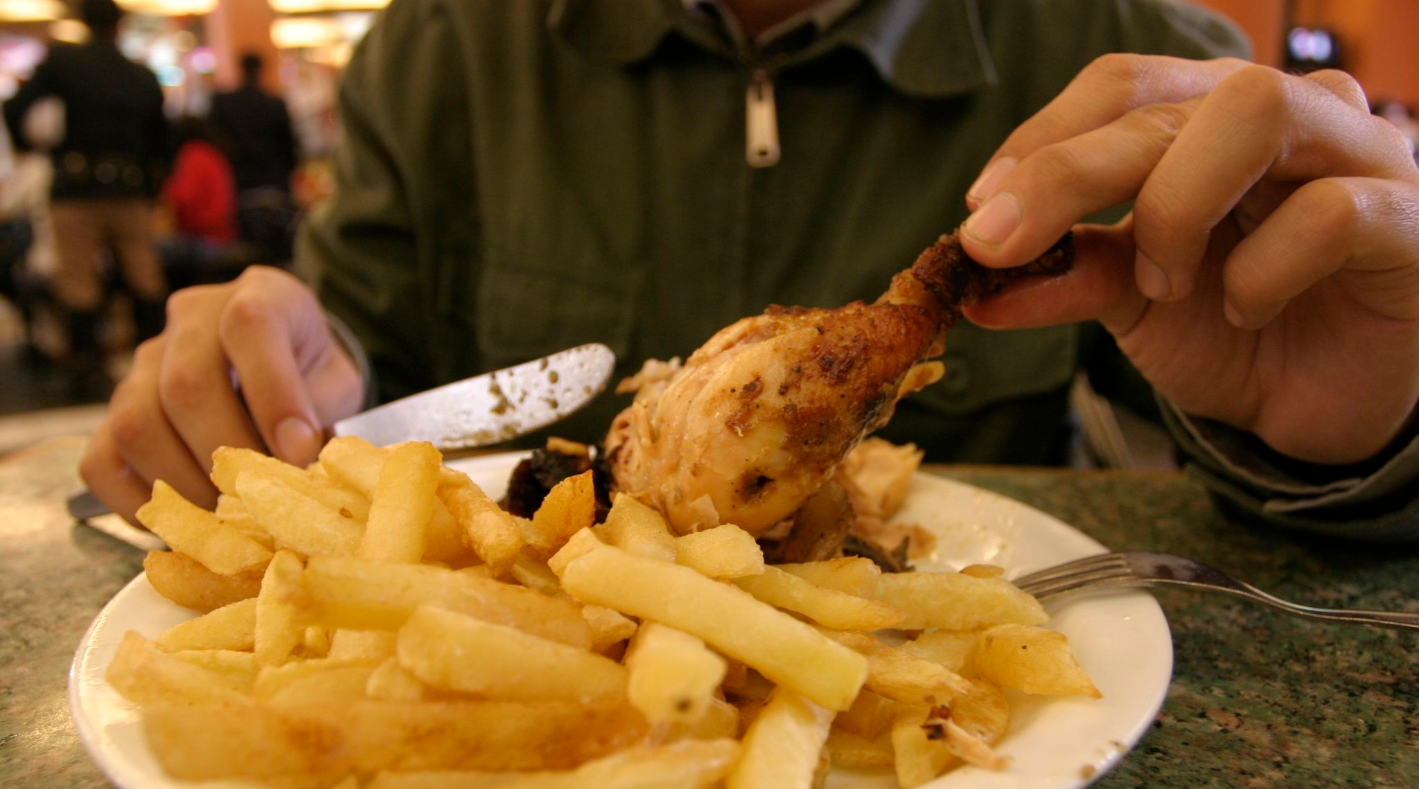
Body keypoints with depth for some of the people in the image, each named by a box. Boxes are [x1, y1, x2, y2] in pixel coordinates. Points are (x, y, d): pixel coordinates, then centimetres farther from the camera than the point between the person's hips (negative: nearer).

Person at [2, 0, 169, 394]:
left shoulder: (61, 61, -1)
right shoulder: (145, 78, 7)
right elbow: (160, 145, 10)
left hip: (76, 188, -2)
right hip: (131, 191, 2)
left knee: (79, 283, 2)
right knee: (144, 277, 11)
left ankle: (87, 368, 0)